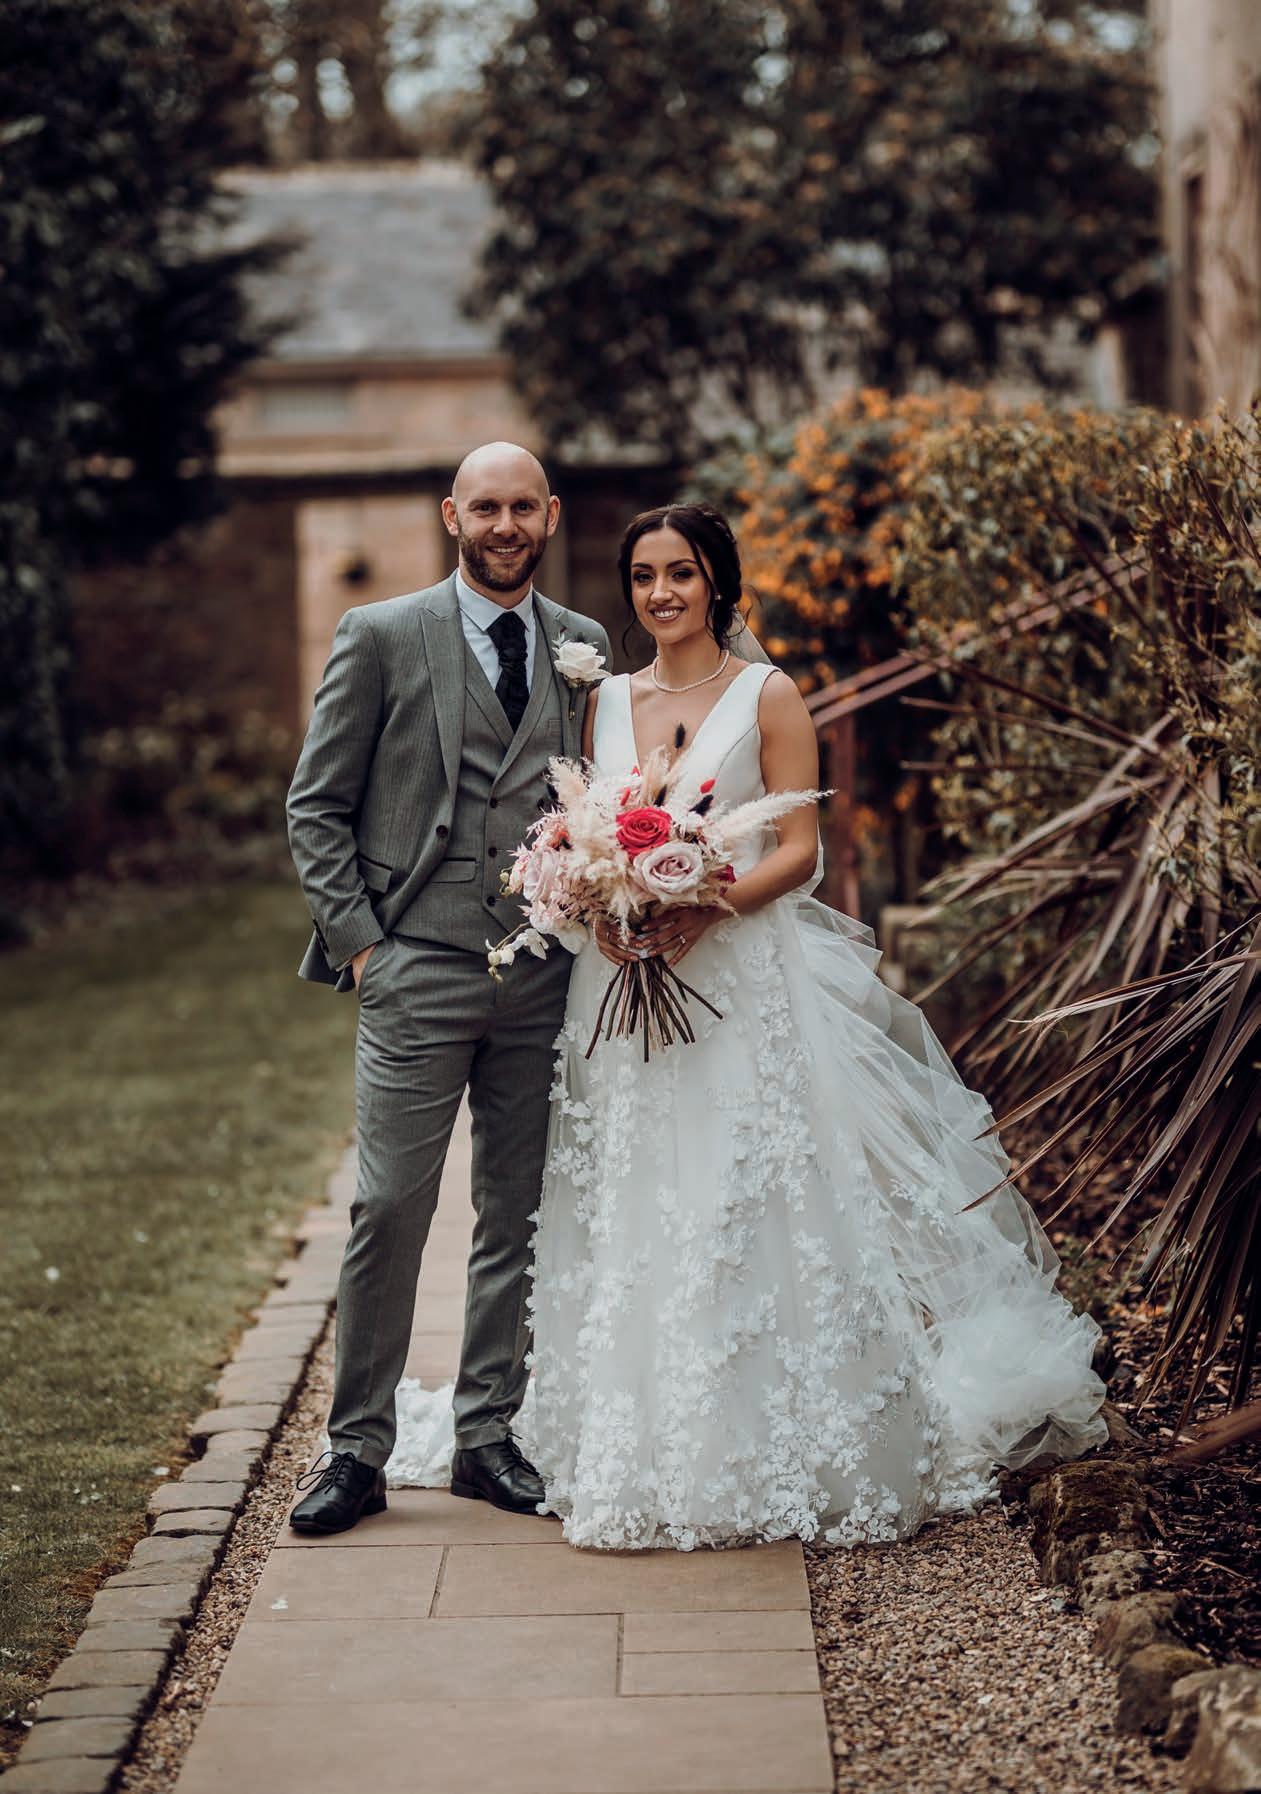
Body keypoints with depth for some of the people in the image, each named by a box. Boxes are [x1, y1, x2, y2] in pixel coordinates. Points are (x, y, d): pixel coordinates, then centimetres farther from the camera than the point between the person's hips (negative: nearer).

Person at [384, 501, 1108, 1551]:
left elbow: (799, 849, -4)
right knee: (635, 1221, 4)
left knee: (757, 1214, -5)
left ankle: (784, 1446, 6)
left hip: (745, 982, -4)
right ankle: (645, 1447, 14)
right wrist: (603, 909, -8)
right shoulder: (606, 702, 13)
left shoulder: (768, 697, 1)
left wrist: (706, 907, -20)